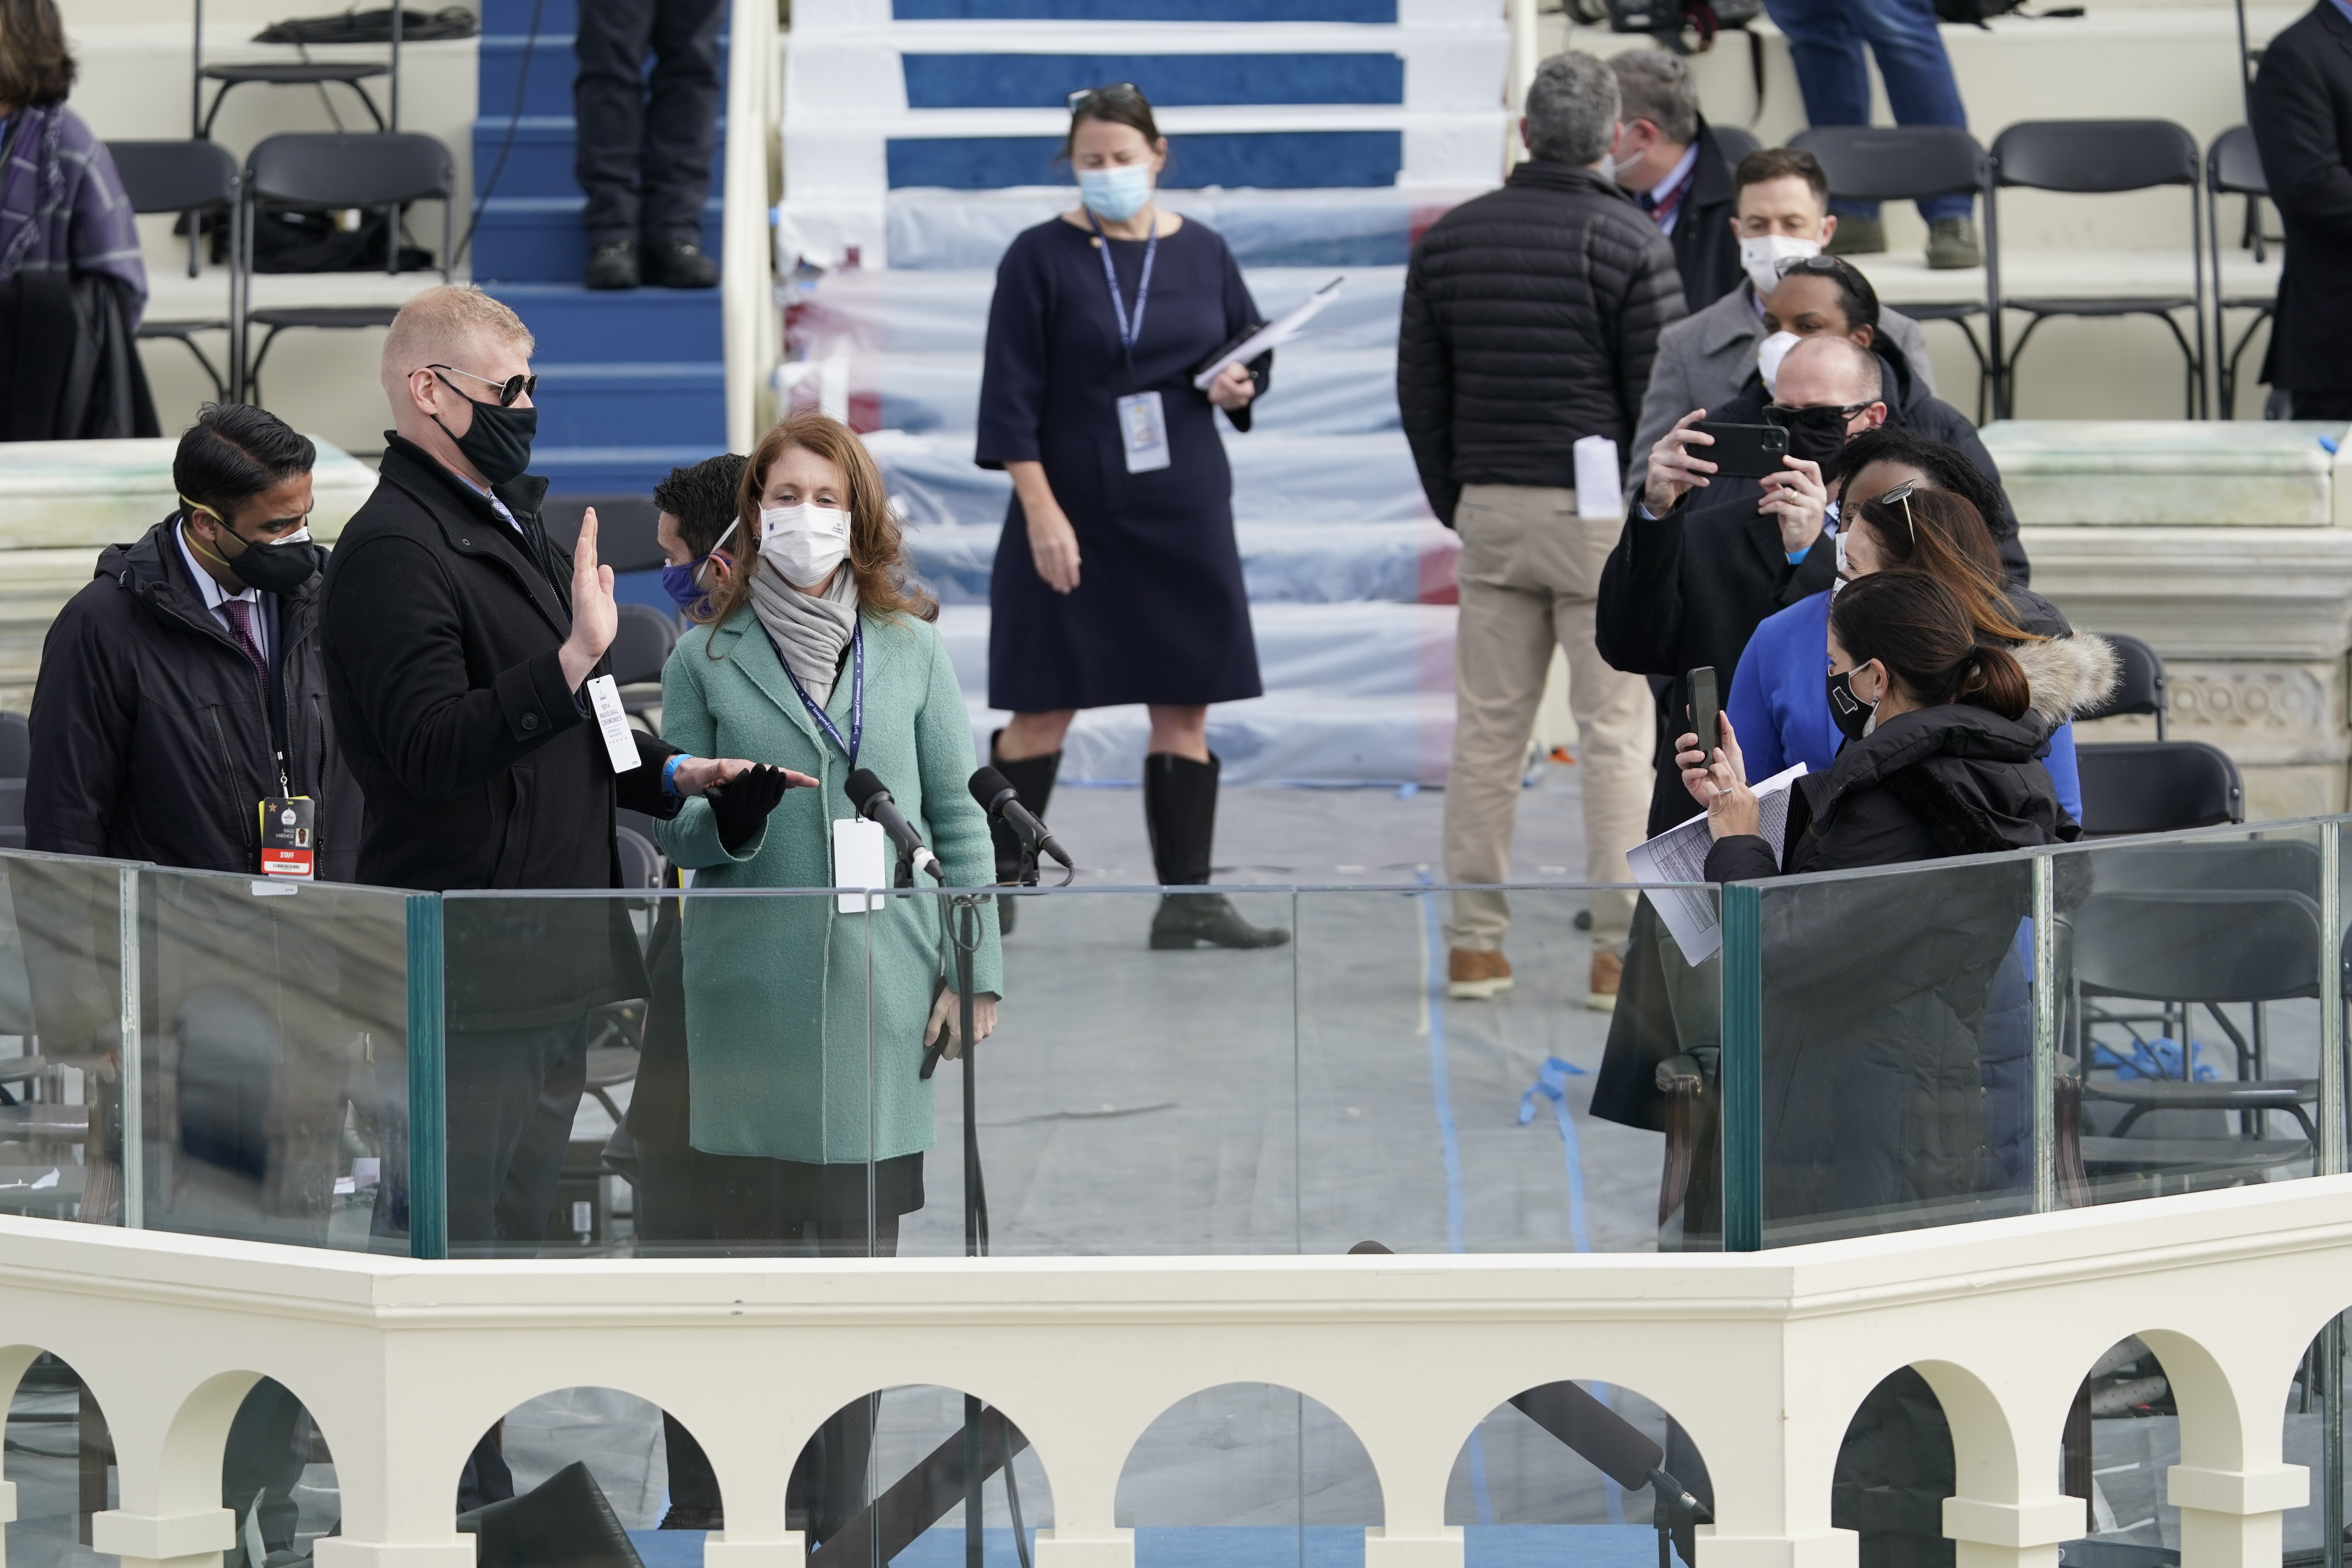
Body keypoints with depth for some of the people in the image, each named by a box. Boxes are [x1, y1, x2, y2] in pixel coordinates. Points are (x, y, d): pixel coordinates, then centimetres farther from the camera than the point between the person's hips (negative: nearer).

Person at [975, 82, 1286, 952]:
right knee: (1043, 710, 0)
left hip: (1183, 514, 4)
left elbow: (1255, 349, 19)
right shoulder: (1041, 258, -6)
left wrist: (1241, 385, -5)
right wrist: (1041, 511, -16)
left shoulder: (1201, 252, 6)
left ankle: (1188, 899, 9)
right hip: (1072, 513, -4)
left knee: (1185, 709, 5)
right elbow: (1011, 398, -9)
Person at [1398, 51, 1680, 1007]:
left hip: (1492, 508, 4)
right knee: (1616, 731, -2)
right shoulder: (1632, 246, -8)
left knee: (1488, 728, 7)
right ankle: (1619, 951, -4)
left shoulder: (1451, 239, 7)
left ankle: (1475, 944, 7)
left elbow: (1421, 389, 10)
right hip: (1605, 512, -4)